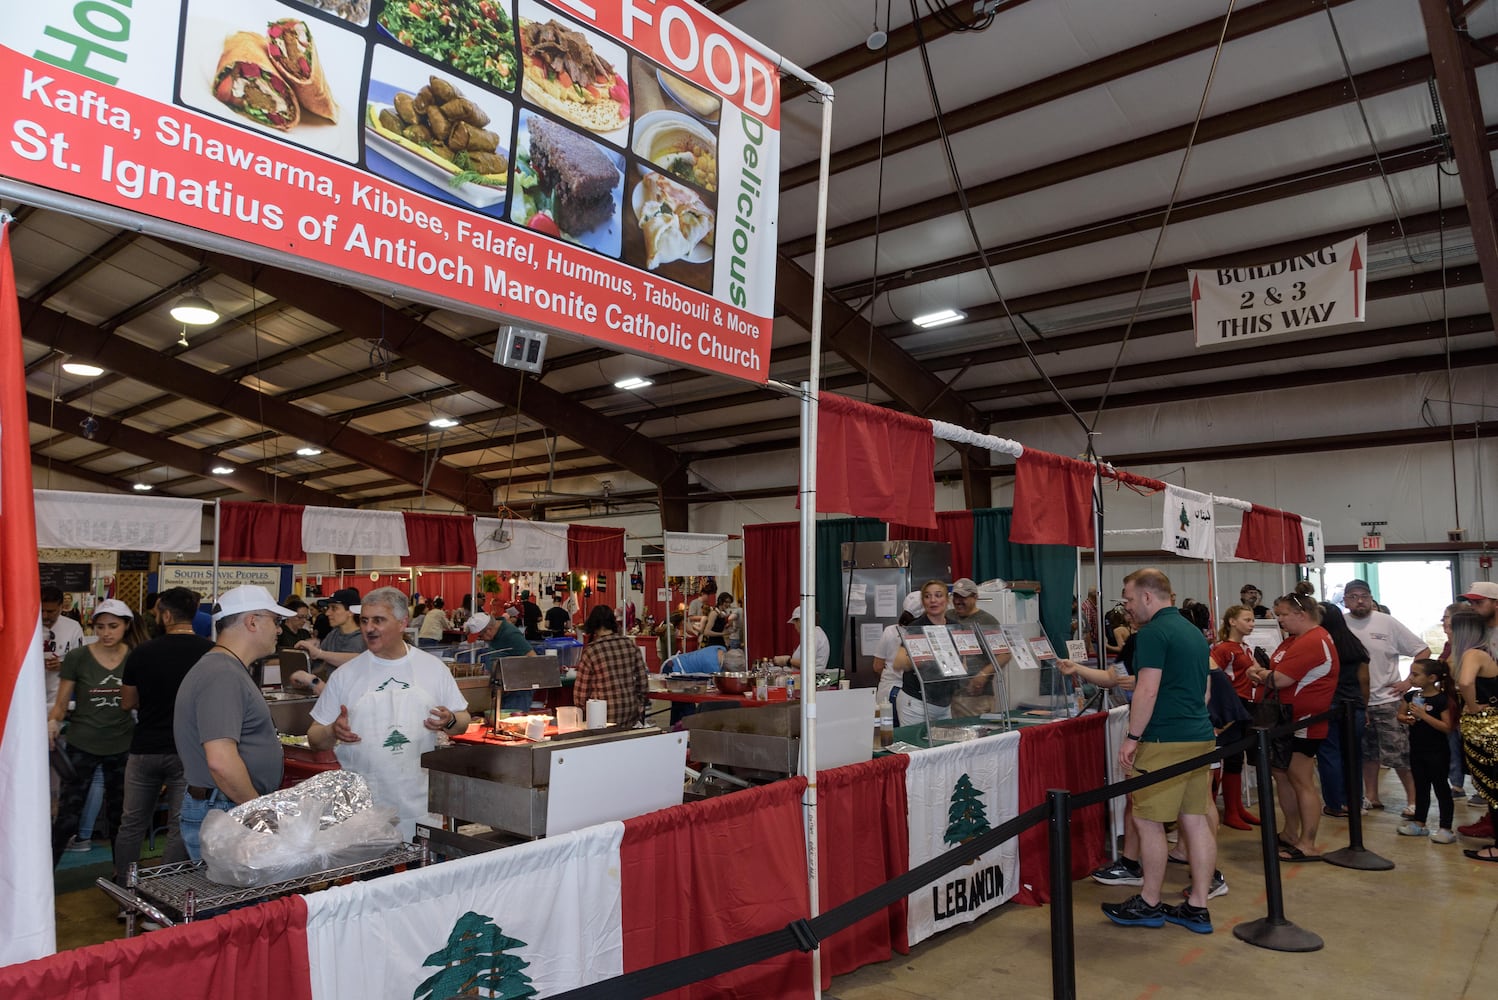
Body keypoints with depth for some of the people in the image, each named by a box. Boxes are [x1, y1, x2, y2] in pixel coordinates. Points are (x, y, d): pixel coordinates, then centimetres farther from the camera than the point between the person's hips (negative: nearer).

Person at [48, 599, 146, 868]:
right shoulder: (76, 657, -8)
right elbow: (60, 704, -3)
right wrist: (52, 723, -23)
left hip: (123, 747, 2)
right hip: (82, 746, -2)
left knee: (119, 814, 14)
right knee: (67, 816, -2)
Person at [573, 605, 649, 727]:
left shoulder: (590, 651, -9)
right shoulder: (631, 644, 2)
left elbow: (581, 690, -2)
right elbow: (643, 680, 5)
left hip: (606, 718, -4)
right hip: (632, 715, 4)